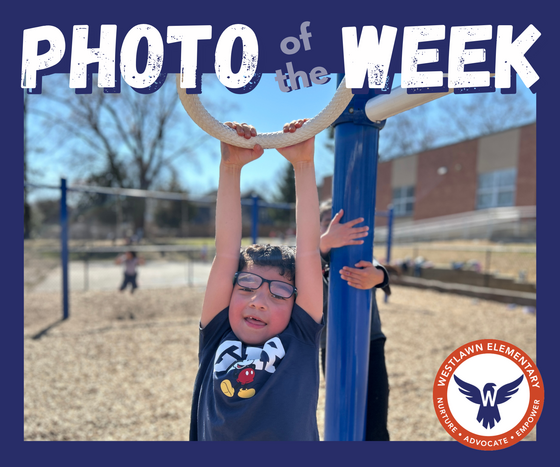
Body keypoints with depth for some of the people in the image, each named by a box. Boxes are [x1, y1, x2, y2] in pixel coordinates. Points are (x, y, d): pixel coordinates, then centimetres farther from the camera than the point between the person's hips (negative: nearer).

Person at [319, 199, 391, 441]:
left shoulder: (361, 255, -3)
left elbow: (378, 270, -27)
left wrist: (374, 277, -53)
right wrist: (326, 241, -51)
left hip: (370, 346, -1)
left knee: (374, 431, -5)